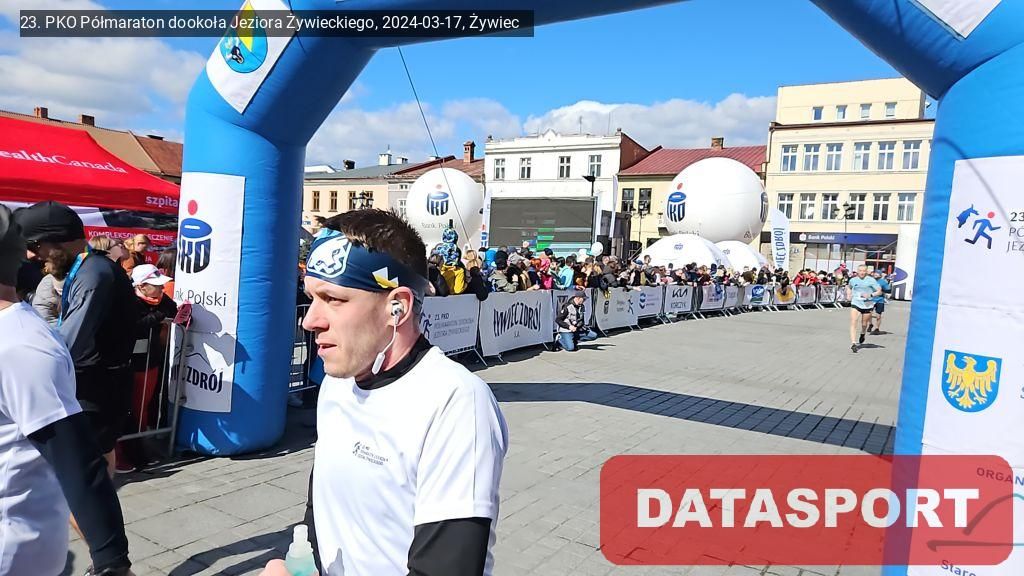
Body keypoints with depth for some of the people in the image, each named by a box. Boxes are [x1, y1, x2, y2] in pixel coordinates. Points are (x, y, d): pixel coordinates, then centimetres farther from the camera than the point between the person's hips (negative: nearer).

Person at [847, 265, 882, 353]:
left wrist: (870, 295, -20)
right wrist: (849, 295, 9)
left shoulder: (871, 280, -5)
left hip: (867, 305, -1)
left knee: (864, 324, 14)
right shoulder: (853, 280, 4)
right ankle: (853, 344, -20)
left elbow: (879, 291, -4)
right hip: (855, 304, 1)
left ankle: (862, 335, 49)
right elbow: (850, 287, 26)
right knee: (853, 323, -15)